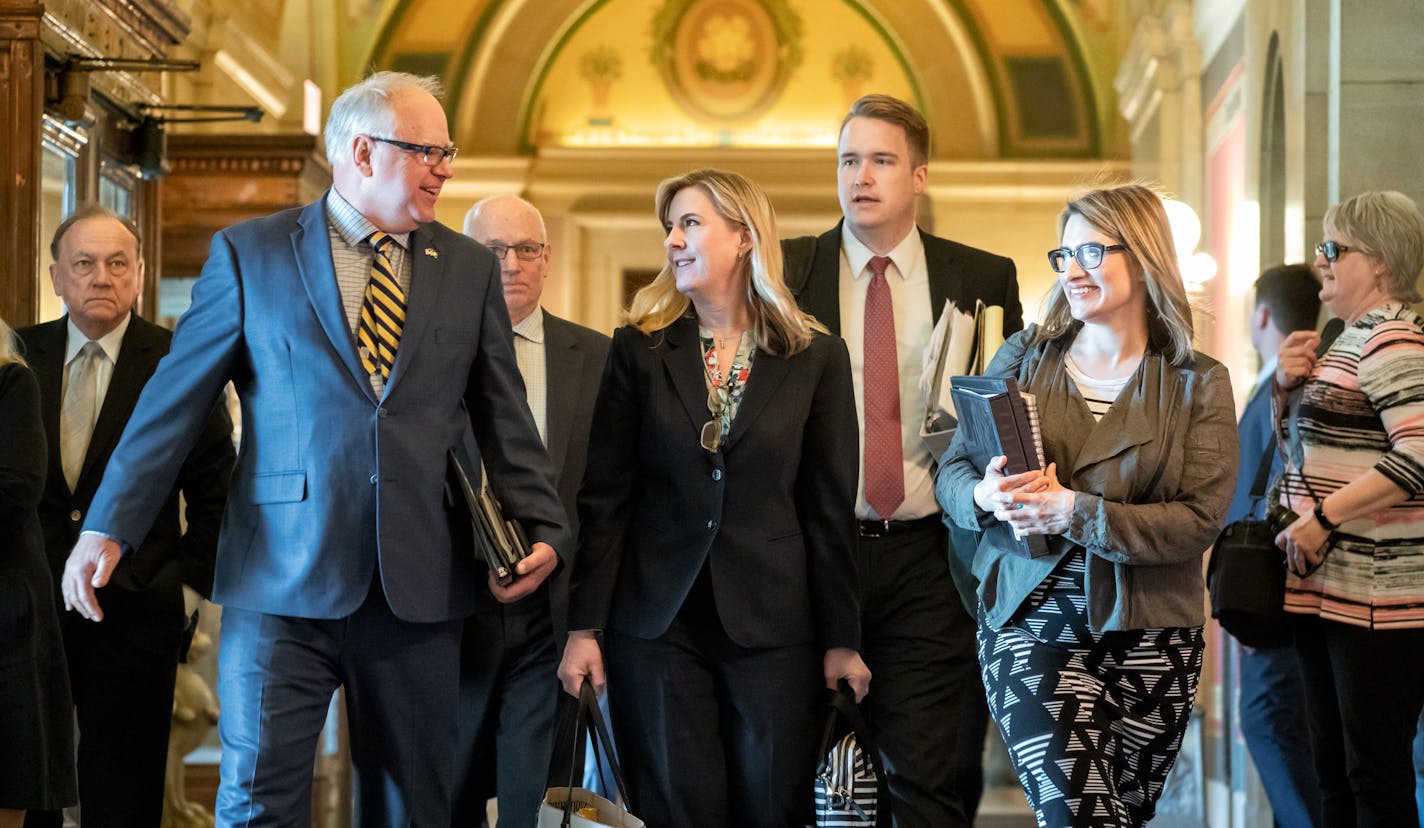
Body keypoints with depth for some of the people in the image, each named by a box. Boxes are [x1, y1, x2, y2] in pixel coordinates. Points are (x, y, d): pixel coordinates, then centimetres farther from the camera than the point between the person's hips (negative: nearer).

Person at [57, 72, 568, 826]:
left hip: (420, 587, 3)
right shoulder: (249, 254, 3)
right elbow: (174, 400, 3)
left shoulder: (469, 268, 11)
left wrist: (541, 529, 0)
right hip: (282, 583, -3)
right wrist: (108, 527, -2)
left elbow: (504, 418, 12)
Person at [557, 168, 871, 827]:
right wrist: (585, 626, -4)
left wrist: (841, 640, 1)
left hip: (772, 625, 0)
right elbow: (605, 496, 2)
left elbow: (829, 509, 3)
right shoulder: (639, 349, 4)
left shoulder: (816, 358, 3)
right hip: (657, 623, 0)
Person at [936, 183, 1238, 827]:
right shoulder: (1023, 358, 8)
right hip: (1030, 620, 0)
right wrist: (988, 495, -15)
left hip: (1147, 632, 0)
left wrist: (1075, 512, -18)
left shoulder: (1199, 384, 2)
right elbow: (951, 471, 9)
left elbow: (1199, 520, -9)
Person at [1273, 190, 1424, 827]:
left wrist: (1324, 515, -23)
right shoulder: (1350, 338, 17)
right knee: (1332, 769, 14)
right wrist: (1289, 386, 8)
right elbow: (1302, 449, 27)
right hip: (1325, 585, 10)